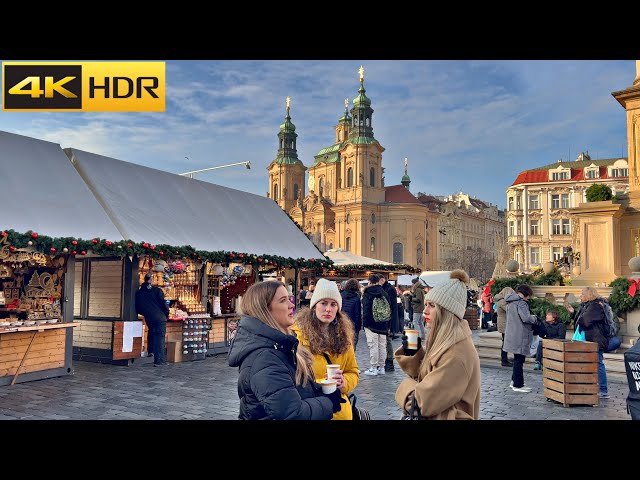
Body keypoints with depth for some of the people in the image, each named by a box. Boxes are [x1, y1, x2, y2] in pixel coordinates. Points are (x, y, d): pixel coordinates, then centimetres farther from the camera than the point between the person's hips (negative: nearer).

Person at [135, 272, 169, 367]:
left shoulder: (139, 292, 7)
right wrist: (167, 314, 8)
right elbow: (164, 304, -8)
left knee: (152, 337, 19)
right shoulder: (157, 290, -6)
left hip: (148, 319, 4)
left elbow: (138, 309, 10)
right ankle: (159, 360, -5)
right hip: (160, 318, -4)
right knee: (160, 338, -2)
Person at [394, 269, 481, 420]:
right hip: (432, 417, 8)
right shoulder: (446, 342, 2)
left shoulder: (457, 354, -27)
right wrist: (413, 354, -9)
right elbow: (426, 375, 8)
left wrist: (406, 386, -8)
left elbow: (422, 403, -28)